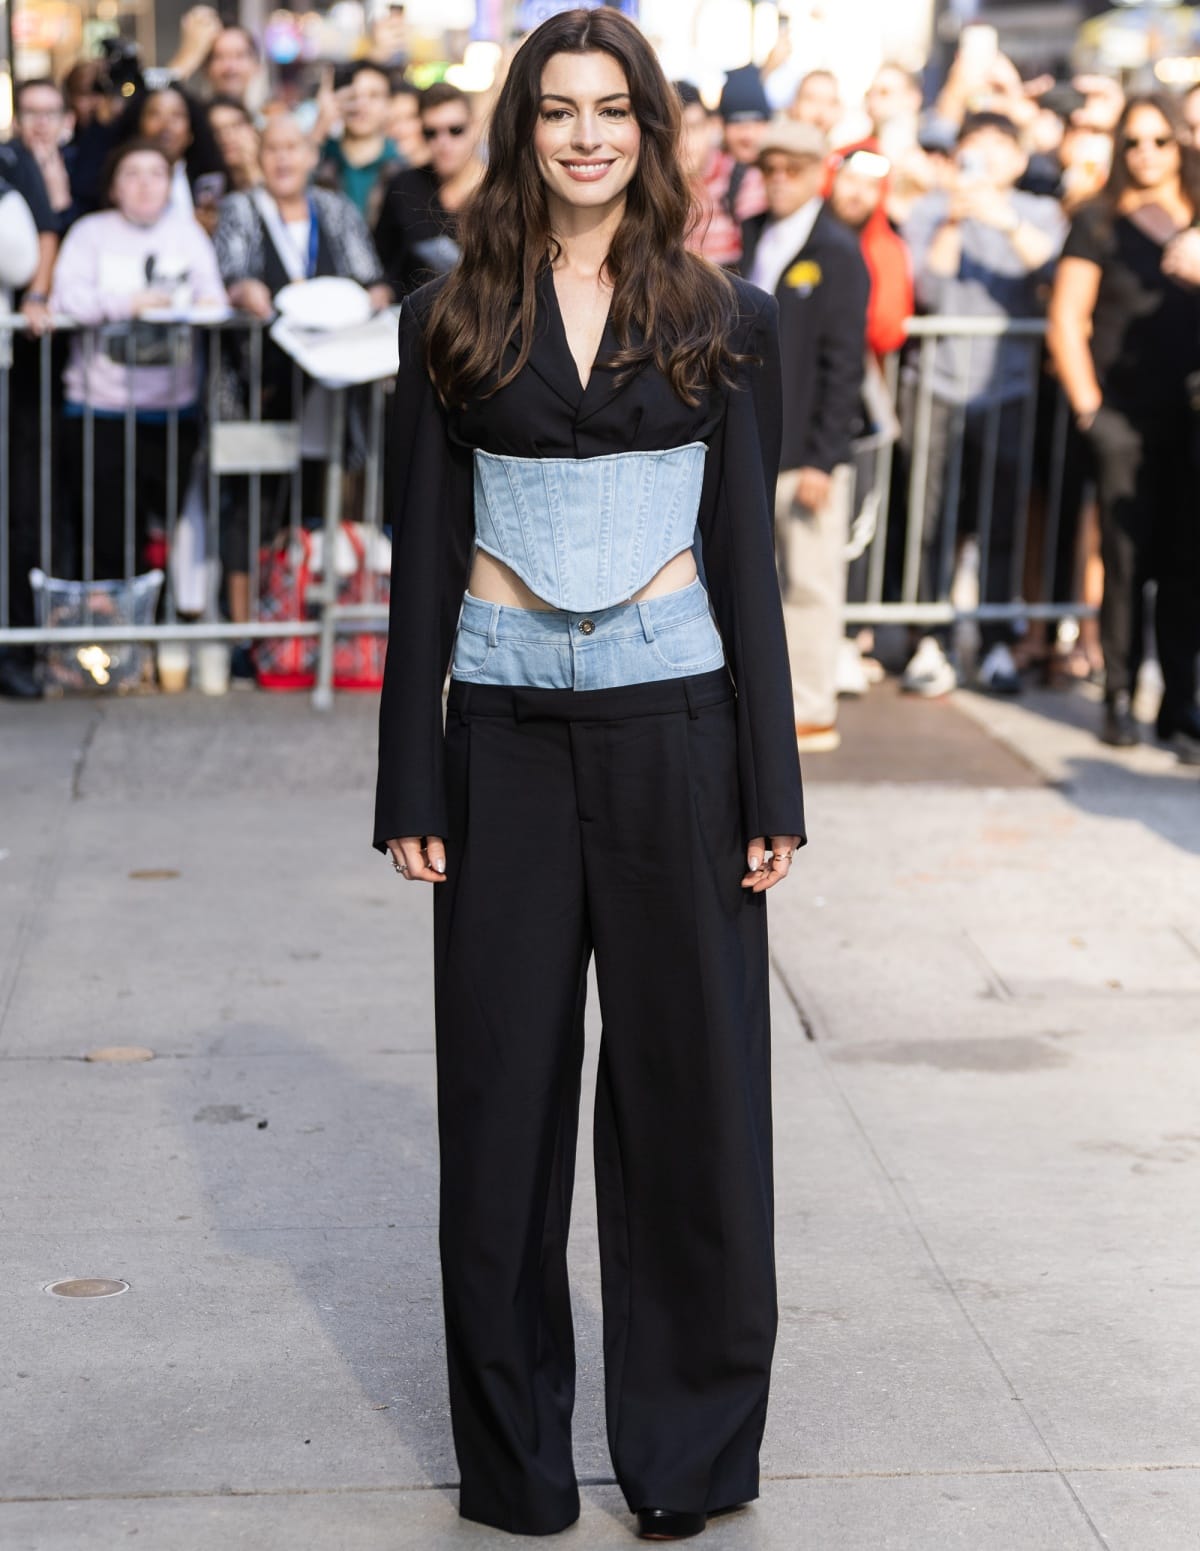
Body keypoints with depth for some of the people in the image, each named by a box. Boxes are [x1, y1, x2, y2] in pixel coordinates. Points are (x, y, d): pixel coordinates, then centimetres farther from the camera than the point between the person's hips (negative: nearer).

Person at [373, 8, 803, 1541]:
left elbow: (746, 558, 3)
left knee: (687, 1070, 5)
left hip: (675, 721, 0)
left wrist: (770, 784, -1)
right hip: (509, 727, 1)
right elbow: (422, 560, 4)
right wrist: (411, 785, 0)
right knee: (506, 1080, 6)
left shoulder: (723, 320, 4)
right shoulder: (452, 320, 5)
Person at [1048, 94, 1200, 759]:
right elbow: (1066, 321, 1)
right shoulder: (1100, 223, 4)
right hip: (1126, 421, -2)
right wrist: (1089, 408, -4)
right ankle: (1120, 698, 10)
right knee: (1127, 561, -2)